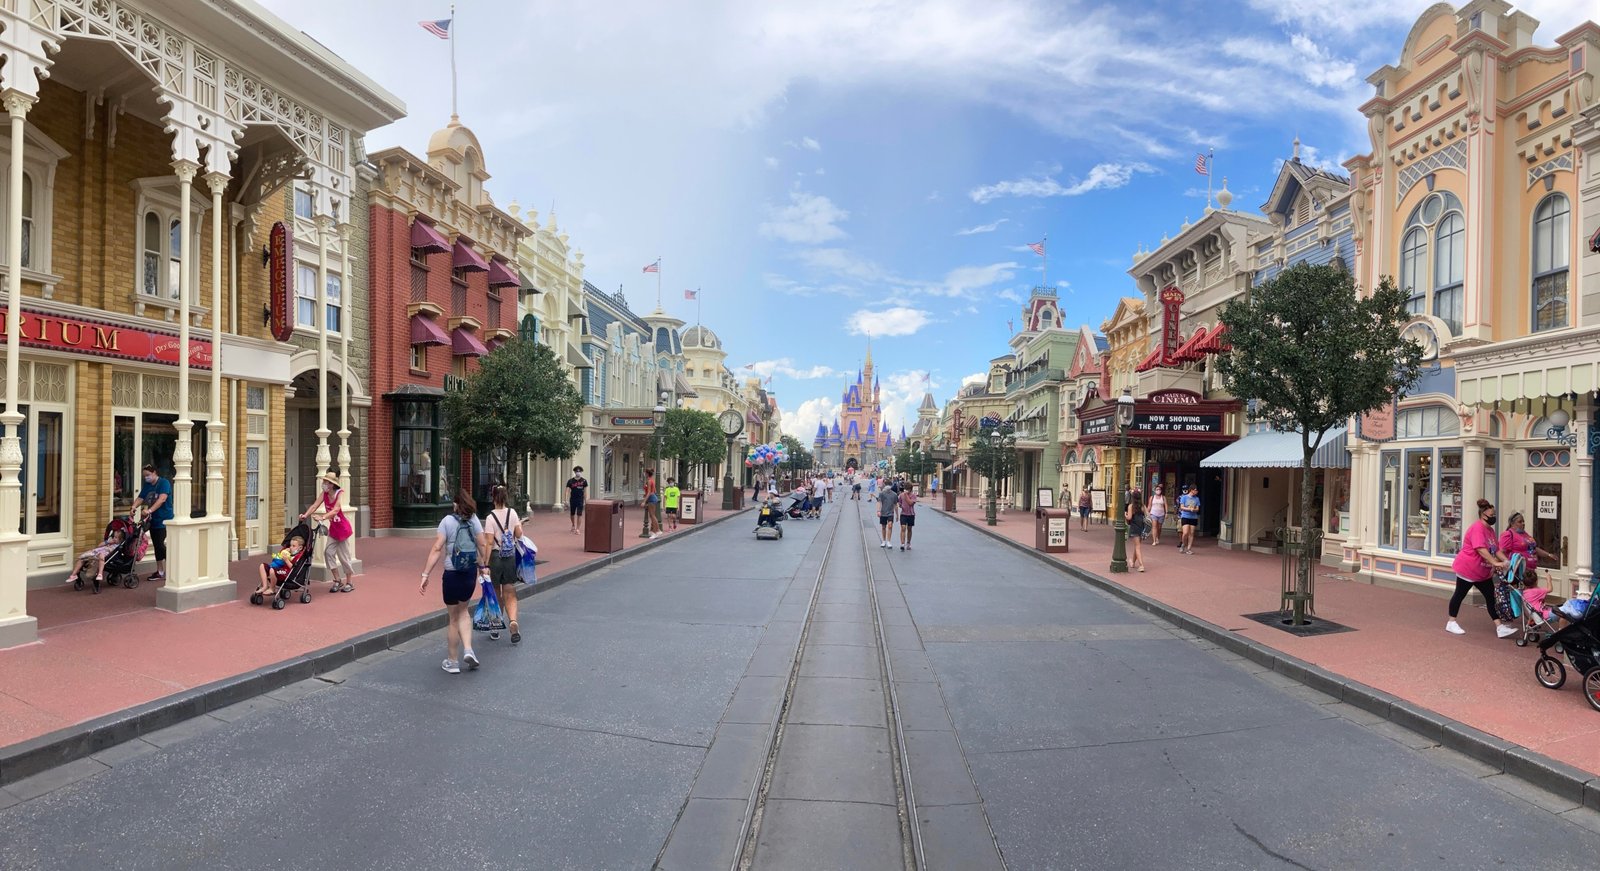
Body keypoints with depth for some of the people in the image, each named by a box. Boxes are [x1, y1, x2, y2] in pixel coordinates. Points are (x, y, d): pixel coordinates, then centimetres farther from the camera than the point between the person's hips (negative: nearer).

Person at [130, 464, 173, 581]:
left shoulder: (164, 483, -10)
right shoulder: (147, 485, 13)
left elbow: (162, 499, -23)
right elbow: (140, 498, 3)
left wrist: (150, 510, -34)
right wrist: (134, 507, -18)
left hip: (164, 520, -8)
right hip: (153, 520, 8)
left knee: (160, 545, -13)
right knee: (156, 546, 10)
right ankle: (160, 572, 17)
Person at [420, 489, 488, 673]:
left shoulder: (447, 521, -7)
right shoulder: (474, 520, 1)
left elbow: (437, 549, -13)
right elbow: (483, 544, -1)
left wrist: (425, 575, -12)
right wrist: (484, 566, 14)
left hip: (452, 575, -3)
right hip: (471, 574, 3)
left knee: (453, 618, 11)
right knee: (463, 611, 23)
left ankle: (452, 662, 21)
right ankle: (468, 650, 7)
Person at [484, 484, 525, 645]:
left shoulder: (491, 518, -12)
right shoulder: (512, 513, -2)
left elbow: (489, 543, -15)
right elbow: (519, 535, 3)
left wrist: (485, 564, -12)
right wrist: (520, 525, 24)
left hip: (495, 556, -2)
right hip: (511, 556, 2)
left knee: (496, 594, 13)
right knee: (509, 595, 6)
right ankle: (513, 621, -17)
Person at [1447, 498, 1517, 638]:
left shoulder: (1490, 529, 11)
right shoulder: (1477, 528, -19)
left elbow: (1496, 549, 12)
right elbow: (1481, 549, -28)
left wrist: (1506, 561, -3)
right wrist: (1495, 563, -32)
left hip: (1482, 572, 9)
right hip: (1467, 569, -9)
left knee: (1490, 597, 5)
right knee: (1460, 595, 2)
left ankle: (1500, 628, 7)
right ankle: (1451, 623, 11)